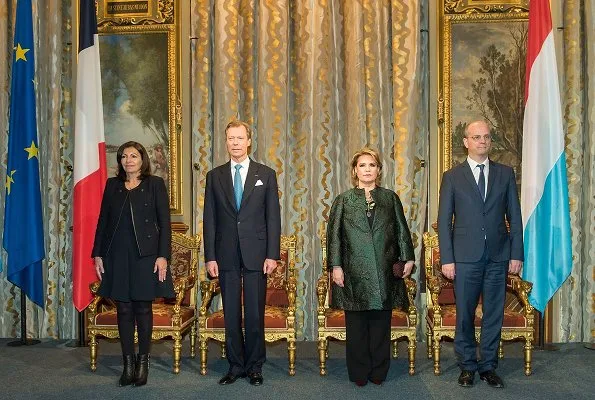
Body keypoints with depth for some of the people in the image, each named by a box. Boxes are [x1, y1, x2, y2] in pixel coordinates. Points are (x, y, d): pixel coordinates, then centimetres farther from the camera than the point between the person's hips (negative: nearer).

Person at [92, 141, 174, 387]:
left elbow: (164, 222, -3)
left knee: (143, 309, 3)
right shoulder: (112, 185, 12)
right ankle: (128, 364, 13)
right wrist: (98, 254, 5)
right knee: (123, 310, 5)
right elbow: (103, 221, 11)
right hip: (117, 255, 3)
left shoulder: (155, 184, 2)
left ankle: (143, 363, 14)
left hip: (145, 254, -3)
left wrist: (163, 256, -10)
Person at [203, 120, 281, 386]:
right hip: (226, 255, 2)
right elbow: (209, 219, 6)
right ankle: (235, 366, 22)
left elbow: (273, 217, 1)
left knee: (255, 314, 4)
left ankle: (255, 366, 20)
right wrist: (210, 257, 0)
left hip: (256, 254, -1)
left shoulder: (266, 174, 4)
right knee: (230, 314, 8)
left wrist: (272, 254, -6)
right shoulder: (214, 176, 8)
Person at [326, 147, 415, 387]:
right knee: (356, 326, 4)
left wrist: (407, 258, 3)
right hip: (354, 273, -1)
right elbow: (334, 234, 3)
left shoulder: (390, 198, 11)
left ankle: (378, 372, 18)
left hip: (384, 273, 1)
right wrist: (335, 265, -4)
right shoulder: (343, 201, 8)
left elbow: (402, 230, 11)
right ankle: (359, 374, 16)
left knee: (381, 326, 6)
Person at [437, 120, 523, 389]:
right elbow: (444, 221, 0)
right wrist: (446, 259, -5)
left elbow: (514, 216, 7)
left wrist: (516, 254, 1)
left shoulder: (505, 173, 8)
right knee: (465, 315, 6)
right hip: (465, 257, -1)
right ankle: (467, 366, 22)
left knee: (494, 314, 8)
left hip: (498, 256, 2)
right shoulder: (452, 176, 2)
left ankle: (488, 366, 22)